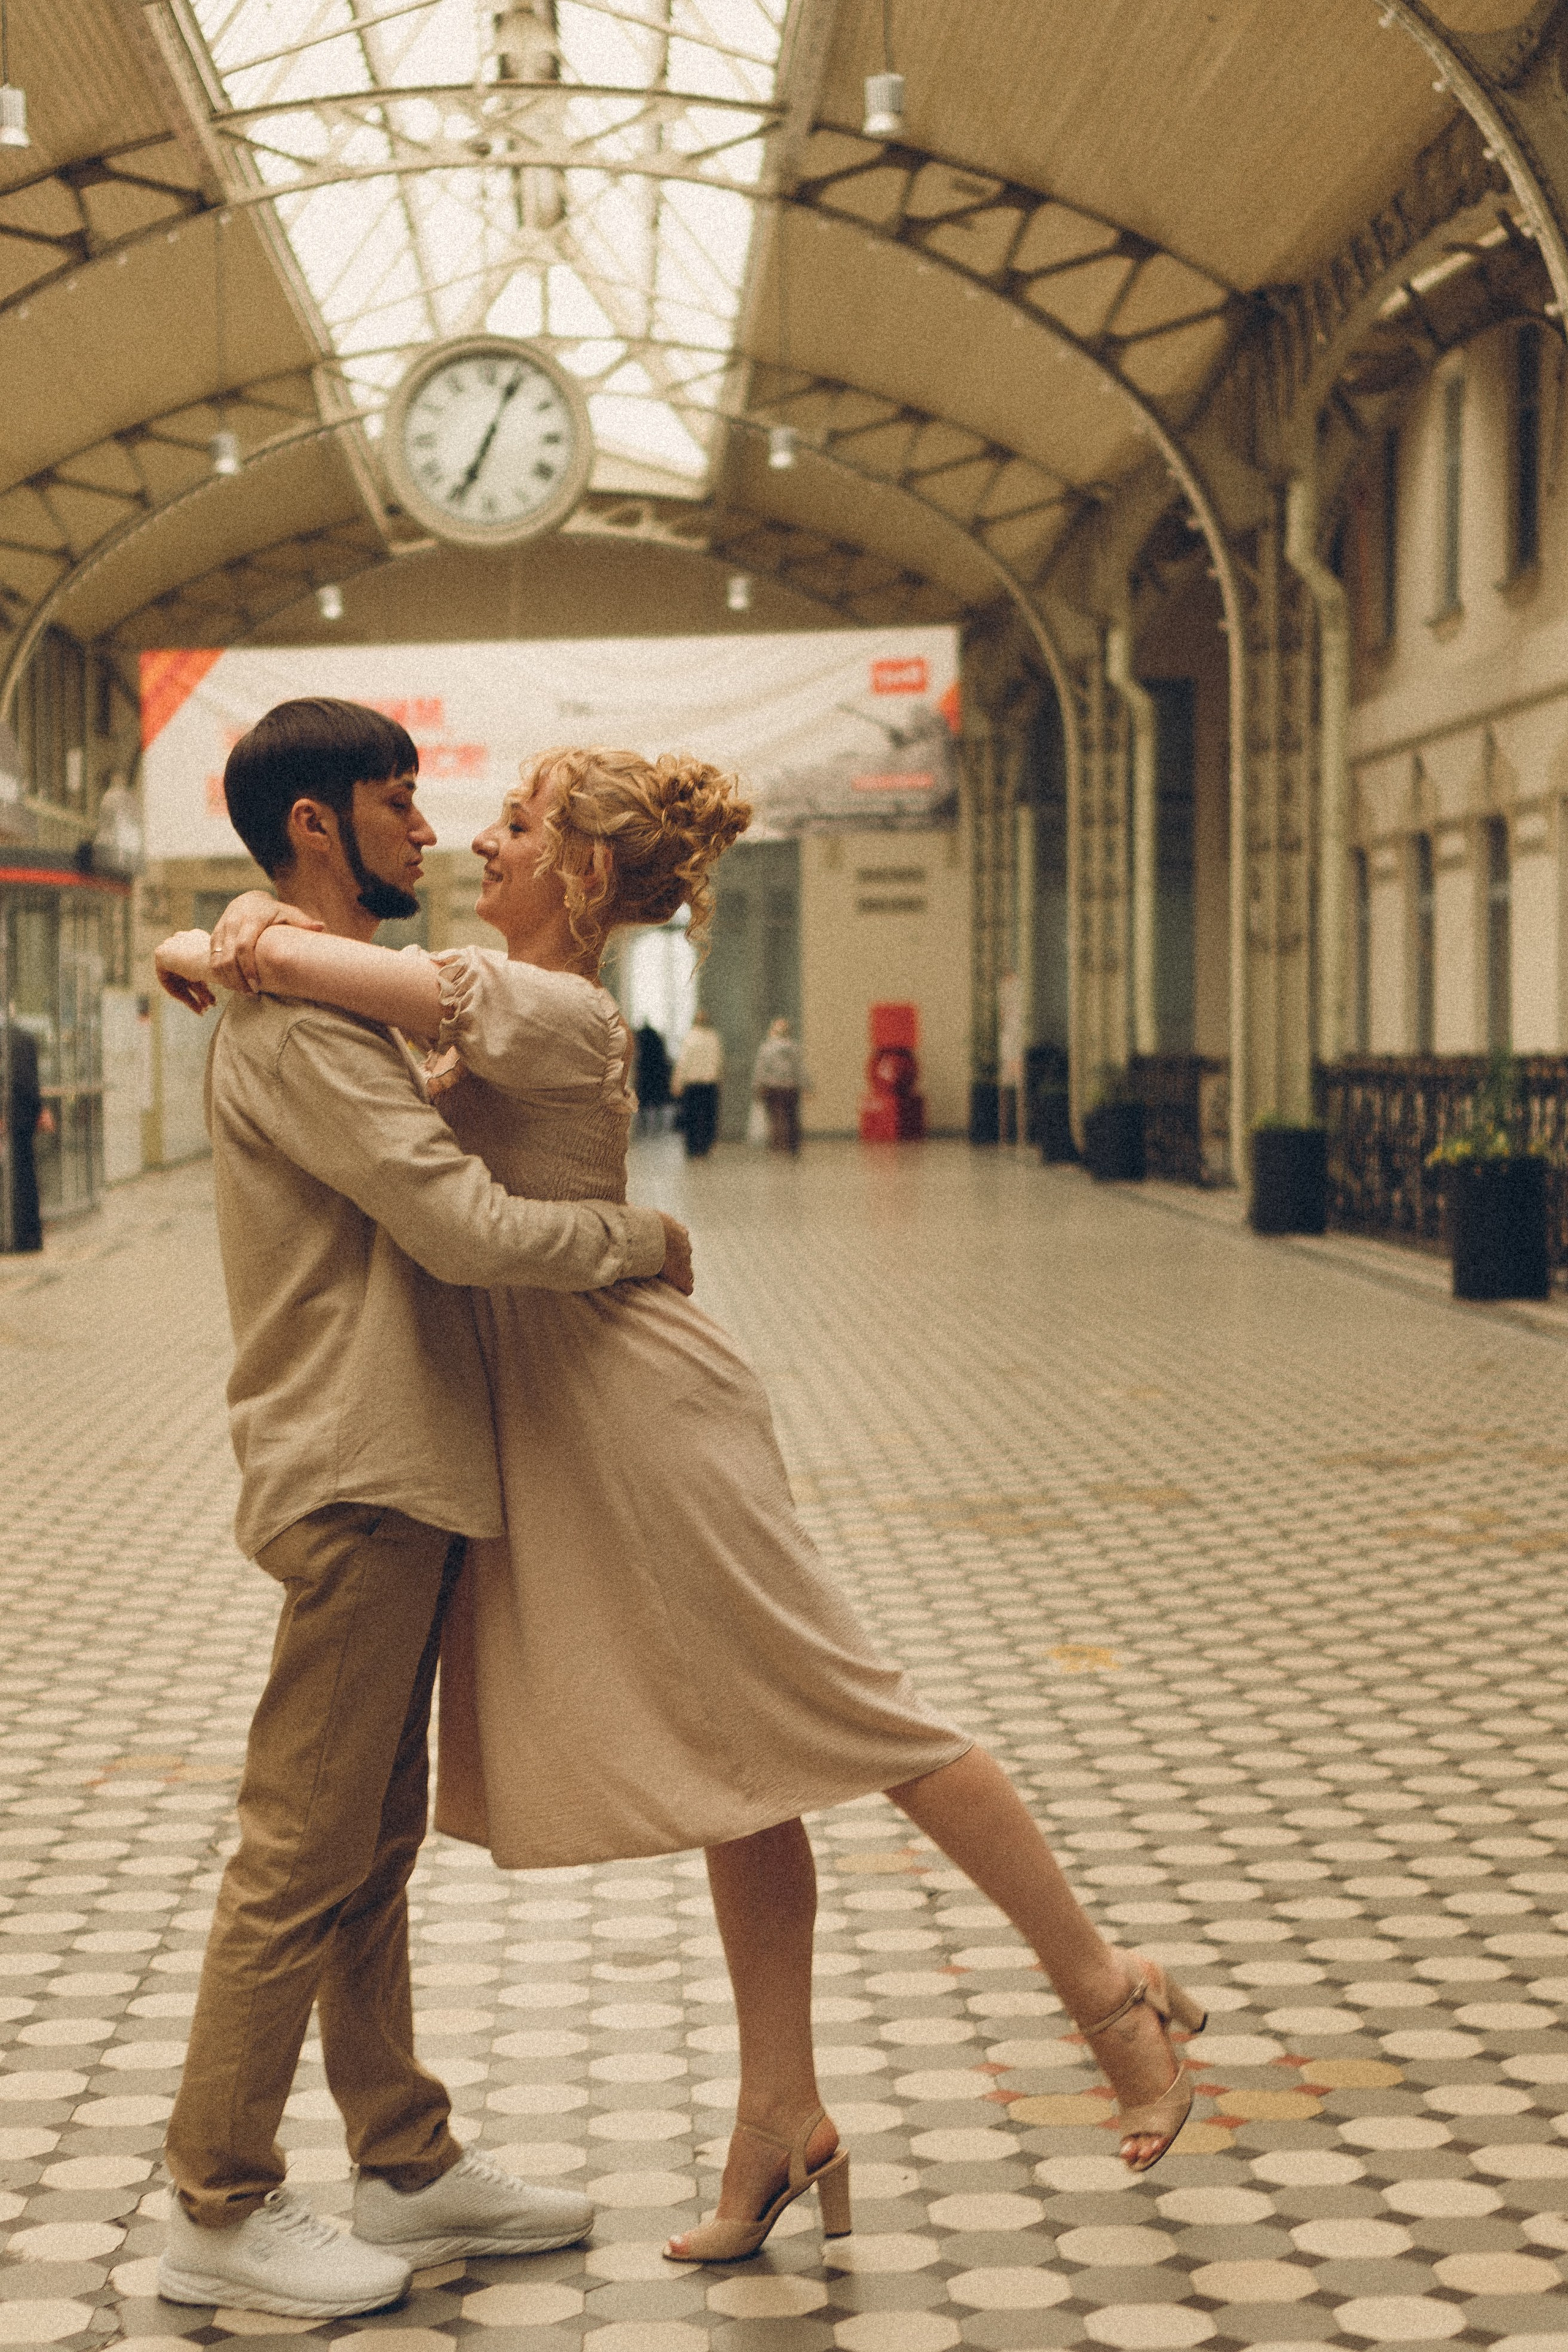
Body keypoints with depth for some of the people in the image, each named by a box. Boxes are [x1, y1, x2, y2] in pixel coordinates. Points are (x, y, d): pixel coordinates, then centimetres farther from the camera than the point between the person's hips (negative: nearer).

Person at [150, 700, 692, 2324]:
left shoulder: (339, 1005, 18)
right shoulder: (297, 1021, -17)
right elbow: (473, 1230, -23)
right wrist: (643, 1241, -10)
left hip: (398, 1475, 11)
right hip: (355, 1478, -11)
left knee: (371, 1843, 15)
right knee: (303, 1854, -3)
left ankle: (407, 2167, 24)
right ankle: (218, 2209, 7)